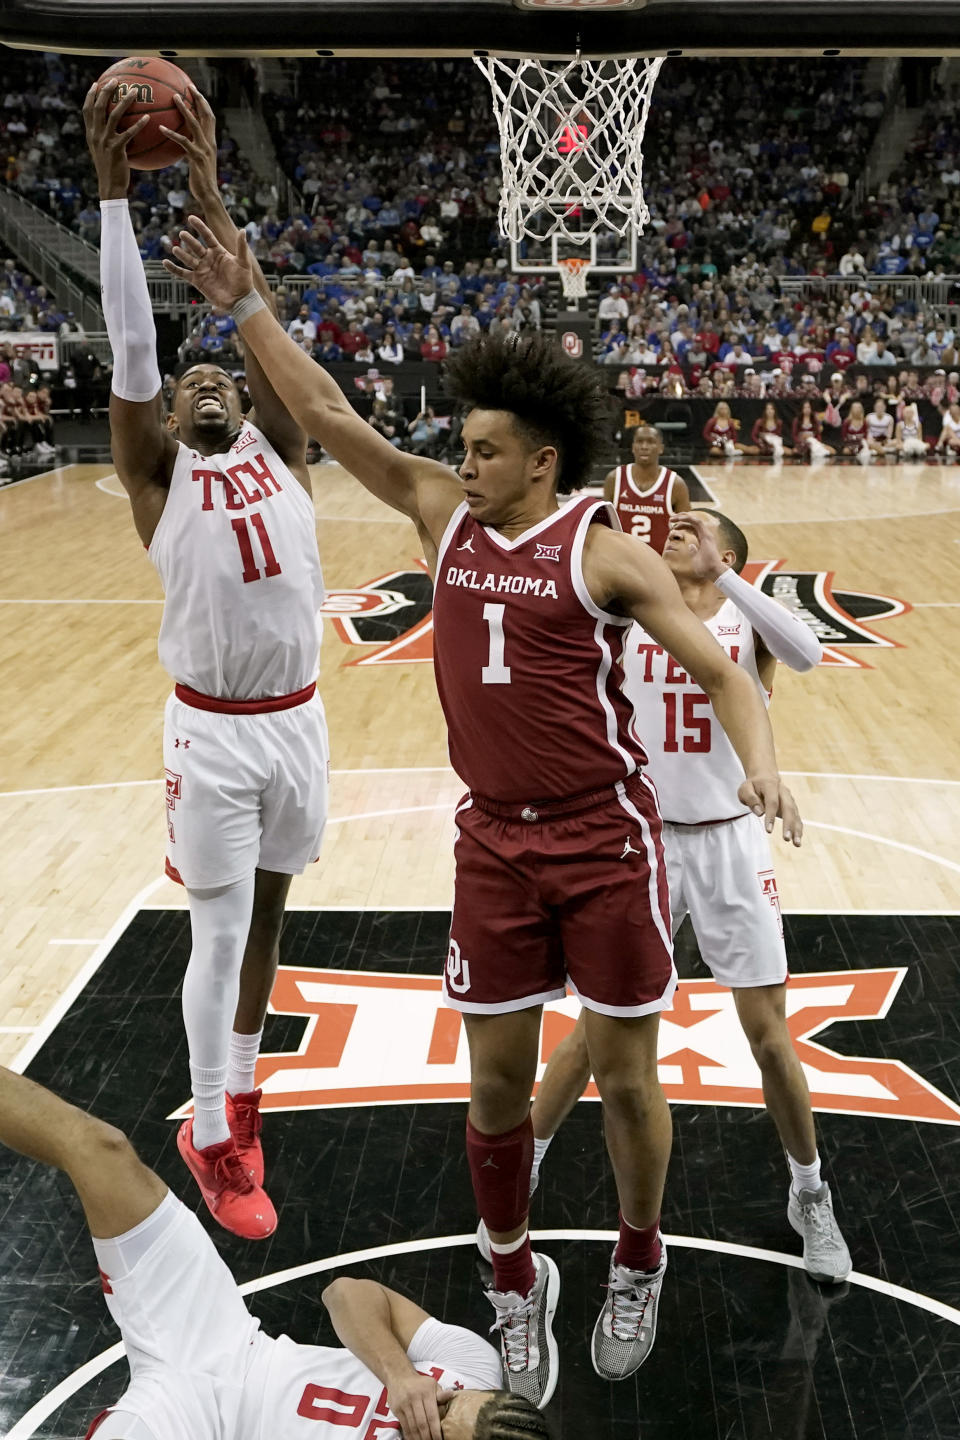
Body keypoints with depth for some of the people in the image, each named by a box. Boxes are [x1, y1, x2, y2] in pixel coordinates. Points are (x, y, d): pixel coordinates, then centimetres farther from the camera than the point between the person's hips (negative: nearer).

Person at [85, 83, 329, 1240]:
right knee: (220, 932, 4)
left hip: (297, 721, 4)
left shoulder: (281, 455, 7)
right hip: (213, 731, -3)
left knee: (266, 917, 16)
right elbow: (132, 351, -10)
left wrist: (209, 190, -4)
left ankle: (240, 1092, 36)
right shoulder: (157, 478, 0)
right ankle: (211, 1133, 21)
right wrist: (114, 190, -12)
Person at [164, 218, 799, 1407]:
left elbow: (719, 669, -10)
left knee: (623, 1070, 10)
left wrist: (760, 763, -28)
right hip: (494, 843, 4)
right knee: (496, 1074, 10)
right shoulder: (445, 514, 4)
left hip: (606, 842, -3)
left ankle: (637, 1261, 36)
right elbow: (327, 415, 6)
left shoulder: (604, 551, -9)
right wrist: (245, 307, 3)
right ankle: (514, 1284, 32)